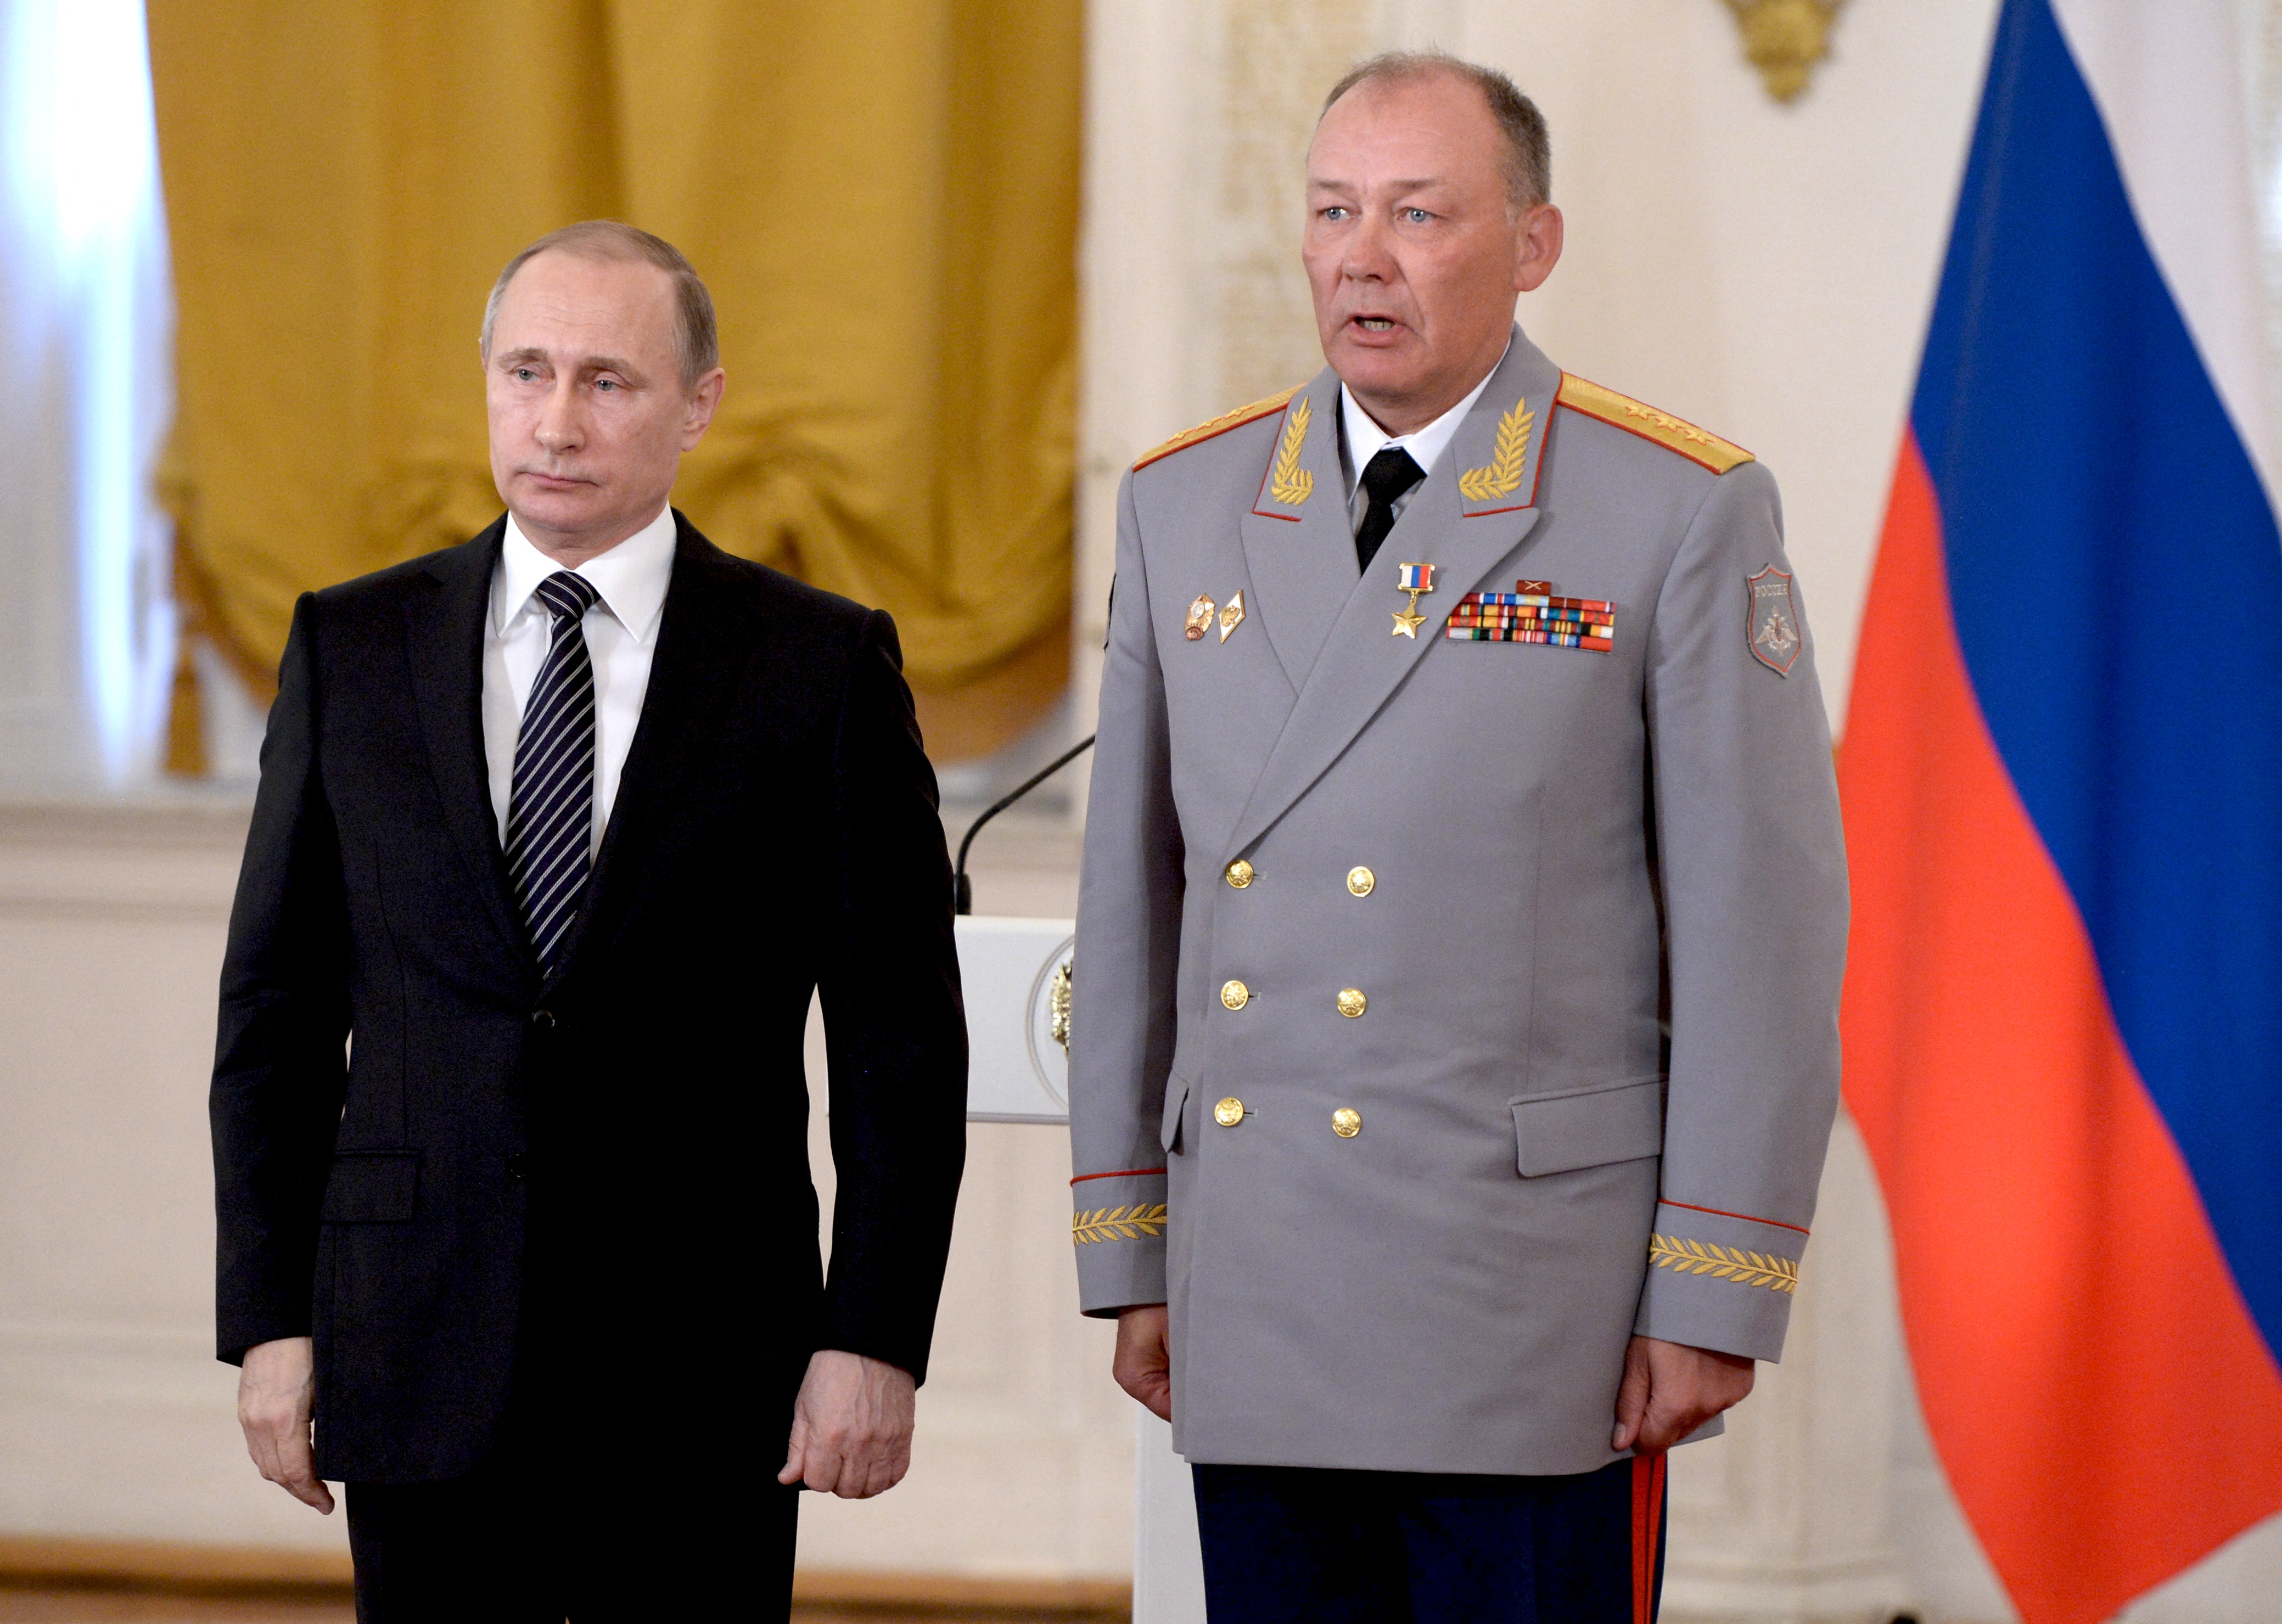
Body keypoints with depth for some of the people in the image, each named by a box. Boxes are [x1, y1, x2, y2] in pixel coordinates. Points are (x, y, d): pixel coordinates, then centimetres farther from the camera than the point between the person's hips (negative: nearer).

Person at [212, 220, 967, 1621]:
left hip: (704, 1380, -2)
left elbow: (901, 1034, 0)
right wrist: (270, 1319, 2)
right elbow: (276, 1009, 9)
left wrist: (877, 1342, -7)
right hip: (425, 1364, 2)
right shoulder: (354, 651, 7)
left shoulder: (826, 666, 1)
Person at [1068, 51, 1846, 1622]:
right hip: (1254, 1316, 4)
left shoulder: (1683, 511, -4)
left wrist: (1716, 1300, -9)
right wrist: (1127, 1253, 11)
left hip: (1539, 1329, -4)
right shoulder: (1185, 503, 10)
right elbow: (1133, 896, 13)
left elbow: (1762, 925, -5)